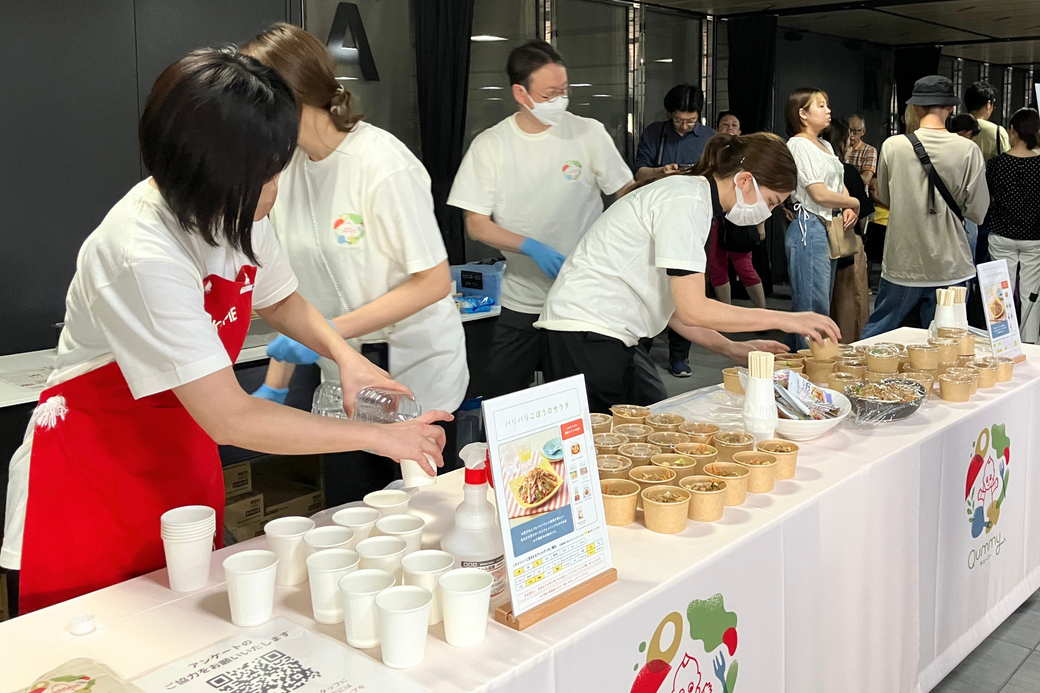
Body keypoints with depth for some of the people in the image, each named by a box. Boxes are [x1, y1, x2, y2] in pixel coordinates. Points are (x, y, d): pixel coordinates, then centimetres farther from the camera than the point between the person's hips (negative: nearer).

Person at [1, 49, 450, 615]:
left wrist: (344, 353, -7)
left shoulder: (236, 213, -9)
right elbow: (229, 419, -32)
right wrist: (380, 437, -25)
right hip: (94, 477, -6)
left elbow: (279, 299, 12)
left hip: (183, 456, 7)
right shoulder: (141, 255, -32)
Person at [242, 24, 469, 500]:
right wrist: (276, 384, -1)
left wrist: (328, 332, -22)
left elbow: (434, 281, -18)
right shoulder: (286, 167, 2)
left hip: (415, 376, -5)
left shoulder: (381, 163, -18)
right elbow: (296, 289, 5)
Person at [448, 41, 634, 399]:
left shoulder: (589, 133, -2)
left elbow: (627, 194, 5)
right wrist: (531, 247, -20)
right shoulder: (490, 145, -3)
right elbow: (476, 224, -5)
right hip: (522, 302, 1)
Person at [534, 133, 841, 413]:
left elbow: (672, 305, 14)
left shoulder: (692, 196, 14)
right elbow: (693, 309, -21)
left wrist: (731, 348, 7)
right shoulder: (686, 202, -15)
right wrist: (785, 320, -14)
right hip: (586, 332, -10)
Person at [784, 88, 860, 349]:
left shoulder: (825, 146, 20)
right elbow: (820, 194, -16)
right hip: (809, 228, -10)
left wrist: (848, 208, 1)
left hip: (829, 229, 10)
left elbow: (840, 184, 24)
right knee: (813, 308, -10)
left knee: (823, 306, 11)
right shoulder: (799, 145, -9)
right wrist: (855, 203, -1)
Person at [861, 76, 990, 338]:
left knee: (875, 334, 13)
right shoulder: (968, 150, -8)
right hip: (951, 267, 0)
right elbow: (977, 212, -5)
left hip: (902, 263, 1)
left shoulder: (892, 146, -5)